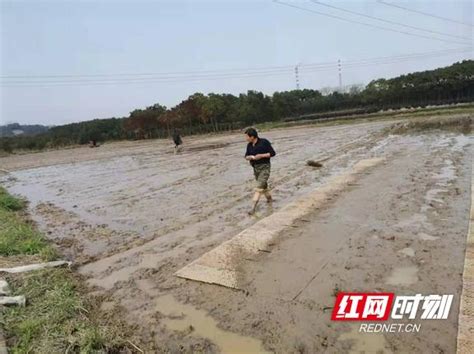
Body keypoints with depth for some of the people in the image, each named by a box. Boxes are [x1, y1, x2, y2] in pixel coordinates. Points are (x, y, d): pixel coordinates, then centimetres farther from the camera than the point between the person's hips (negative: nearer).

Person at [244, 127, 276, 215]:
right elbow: (246, 156, 7)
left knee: (259, 186, -15)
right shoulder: (249, 145, 2)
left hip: (265, 167, -6)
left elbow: (273, 153, -10)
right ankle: (269, 198, 44)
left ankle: (253, 207, -17)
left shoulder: (264, 142, -13)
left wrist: (261, 155, -23)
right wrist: (251, 157, -16)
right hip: (256, 168, 6)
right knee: (263, 185, 20)